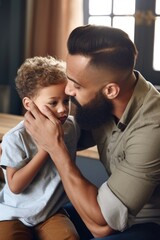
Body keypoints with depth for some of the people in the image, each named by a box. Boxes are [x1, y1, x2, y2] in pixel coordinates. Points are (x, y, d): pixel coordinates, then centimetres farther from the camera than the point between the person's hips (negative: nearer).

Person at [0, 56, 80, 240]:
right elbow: (15, 186, -20)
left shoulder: (72, 127, -5)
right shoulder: (16, 138, -19)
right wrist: (44, 149, -26)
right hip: (15, 214, -2)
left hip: (52, 212, 3)